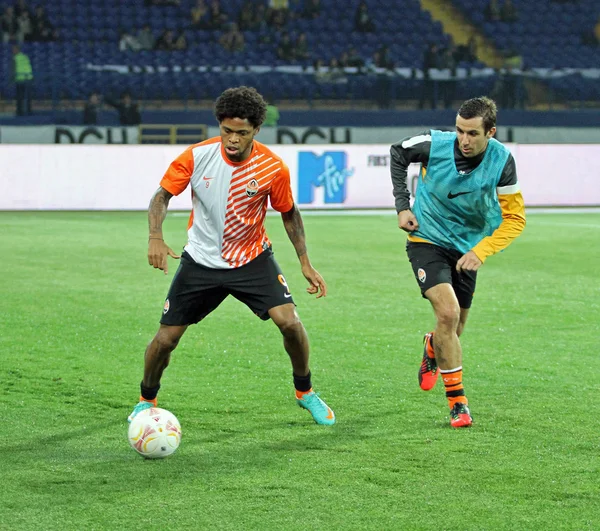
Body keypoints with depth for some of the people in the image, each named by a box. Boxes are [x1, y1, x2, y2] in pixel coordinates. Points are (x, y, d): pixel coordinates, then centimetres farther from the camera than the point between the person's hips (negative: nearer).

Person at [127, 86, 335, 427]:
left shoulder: (273, 168, -16)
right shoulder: (196, 156, -17)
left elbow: (289, 213, 1)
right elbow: (163, 195, -8)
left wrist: (306, 263, -2)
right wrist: (156, 237, -25)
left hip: (252, 258, 0)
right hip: (201, 262, 1)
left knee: (289, 321, -19)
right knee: (166, 339, 0)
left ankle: (305, 392, 7)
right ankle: (147, 400, 28)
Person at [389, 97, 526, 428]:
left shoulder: (502, 161, -19)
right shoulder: (434, 144, -22)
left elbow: (514, 217, -12)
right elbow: (397, 153, 1)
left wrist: (481, 251, -23)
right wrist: (402, 205, -4)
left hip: (467, 249, 3)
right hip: (427, 240, -3)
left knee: (454, 327, 13)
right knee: (448, 313, -23)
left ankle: (432, 349, 54)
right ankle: (457, 401, -11)